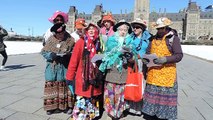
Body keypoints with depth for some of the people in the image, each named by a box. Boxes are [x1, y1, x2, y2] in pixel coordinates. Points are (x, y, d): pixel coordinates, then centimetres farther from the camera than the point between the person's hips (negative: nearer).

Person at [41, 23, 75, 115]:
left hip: (64, 67, -1)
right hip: (52, 67, 2)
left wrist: (67, 55, -20)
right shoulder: (50, 39, 2)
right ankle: (51, 106, 22)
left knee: (64, 86, 5)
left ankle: (66, 106, 21)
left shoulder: (70, 40, -2)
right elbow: (43, 52, 4)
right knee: (51, 86, 6)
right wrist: (51, 55, -14)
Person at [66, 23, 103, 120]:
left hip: (94, 76, 5)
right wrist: (70, 76, -10)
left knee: (93, 99, 16)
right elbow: (74, 60, -9)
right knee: (81, 100, 1)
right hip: (82, 77, -4)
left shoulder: (98, 43, 7)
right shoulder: (81, 42, -7)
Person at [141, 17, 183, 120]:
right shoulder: (154, 38, 11)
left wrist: (164, 59, -23)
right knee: (152, 93, 12)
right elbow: (148, 52, 17)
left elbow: (179, 55, -11)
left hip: (166, 73, -5)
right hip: (153, 72, 5)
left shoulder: (173, 38, -6)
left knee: (166, 95, 2)